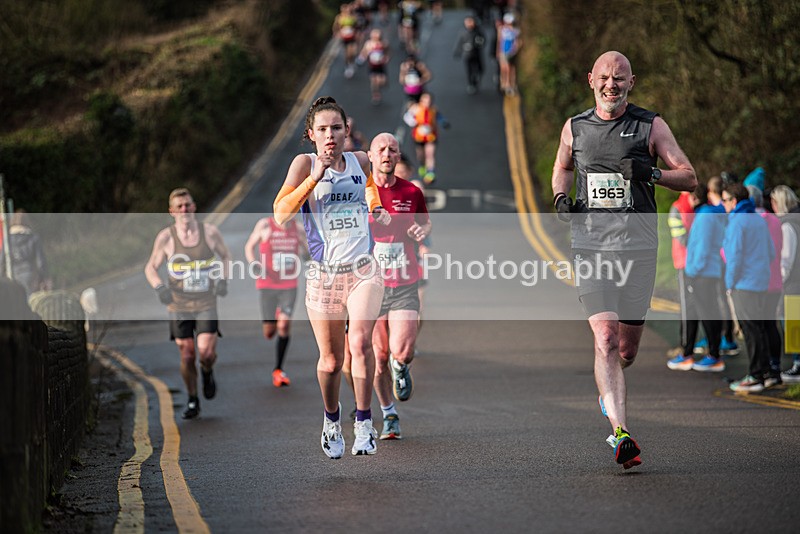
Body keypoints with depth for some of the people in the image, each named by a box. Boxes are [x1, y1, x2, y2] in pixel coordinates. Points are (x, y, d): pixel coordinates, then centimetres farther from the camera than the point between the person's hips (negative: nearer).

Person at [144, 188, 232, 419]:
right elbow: (150, 268, 3)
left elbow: (226, 256, 13)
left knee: (206, 352, -14)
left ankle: (207, 372, 23)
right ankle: (192, 401, 20)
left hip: (206, 304, 0)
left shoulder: (210, 232, -4)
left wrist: (223, 280, -4)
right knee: (187, 355, 1)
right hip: (179, 305, 0)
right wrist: (159, 287, -16)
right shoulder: (165, 237, -7)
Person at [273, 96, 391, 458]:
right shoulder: (304, 164, -5)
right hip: (323, 273, -1)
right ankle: (331, 419, 34)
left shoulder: (360, 161, 6)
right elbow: (281, 214, -18)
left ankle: (364, 422, -10)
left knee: (360, 341, -21)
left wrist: (376, 208, 18)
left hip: (363, 269, 1)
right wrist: (315, 177, -23)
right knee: (330, 360, 7)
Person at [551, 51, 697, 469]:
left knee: (627, 349, 6)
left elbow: (689, 178, 2)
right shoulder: (574, 128, 10)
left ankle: (608, 392, 41)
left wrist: (651, 173, -16)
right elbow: (562, 167, 29)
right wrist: (560, 196, 8)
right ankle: (621, 433, -21)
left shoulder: (650, 126, 3)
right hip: (590, 245, 0)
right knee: (606, 338, -16)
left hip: (638, 246, 0)